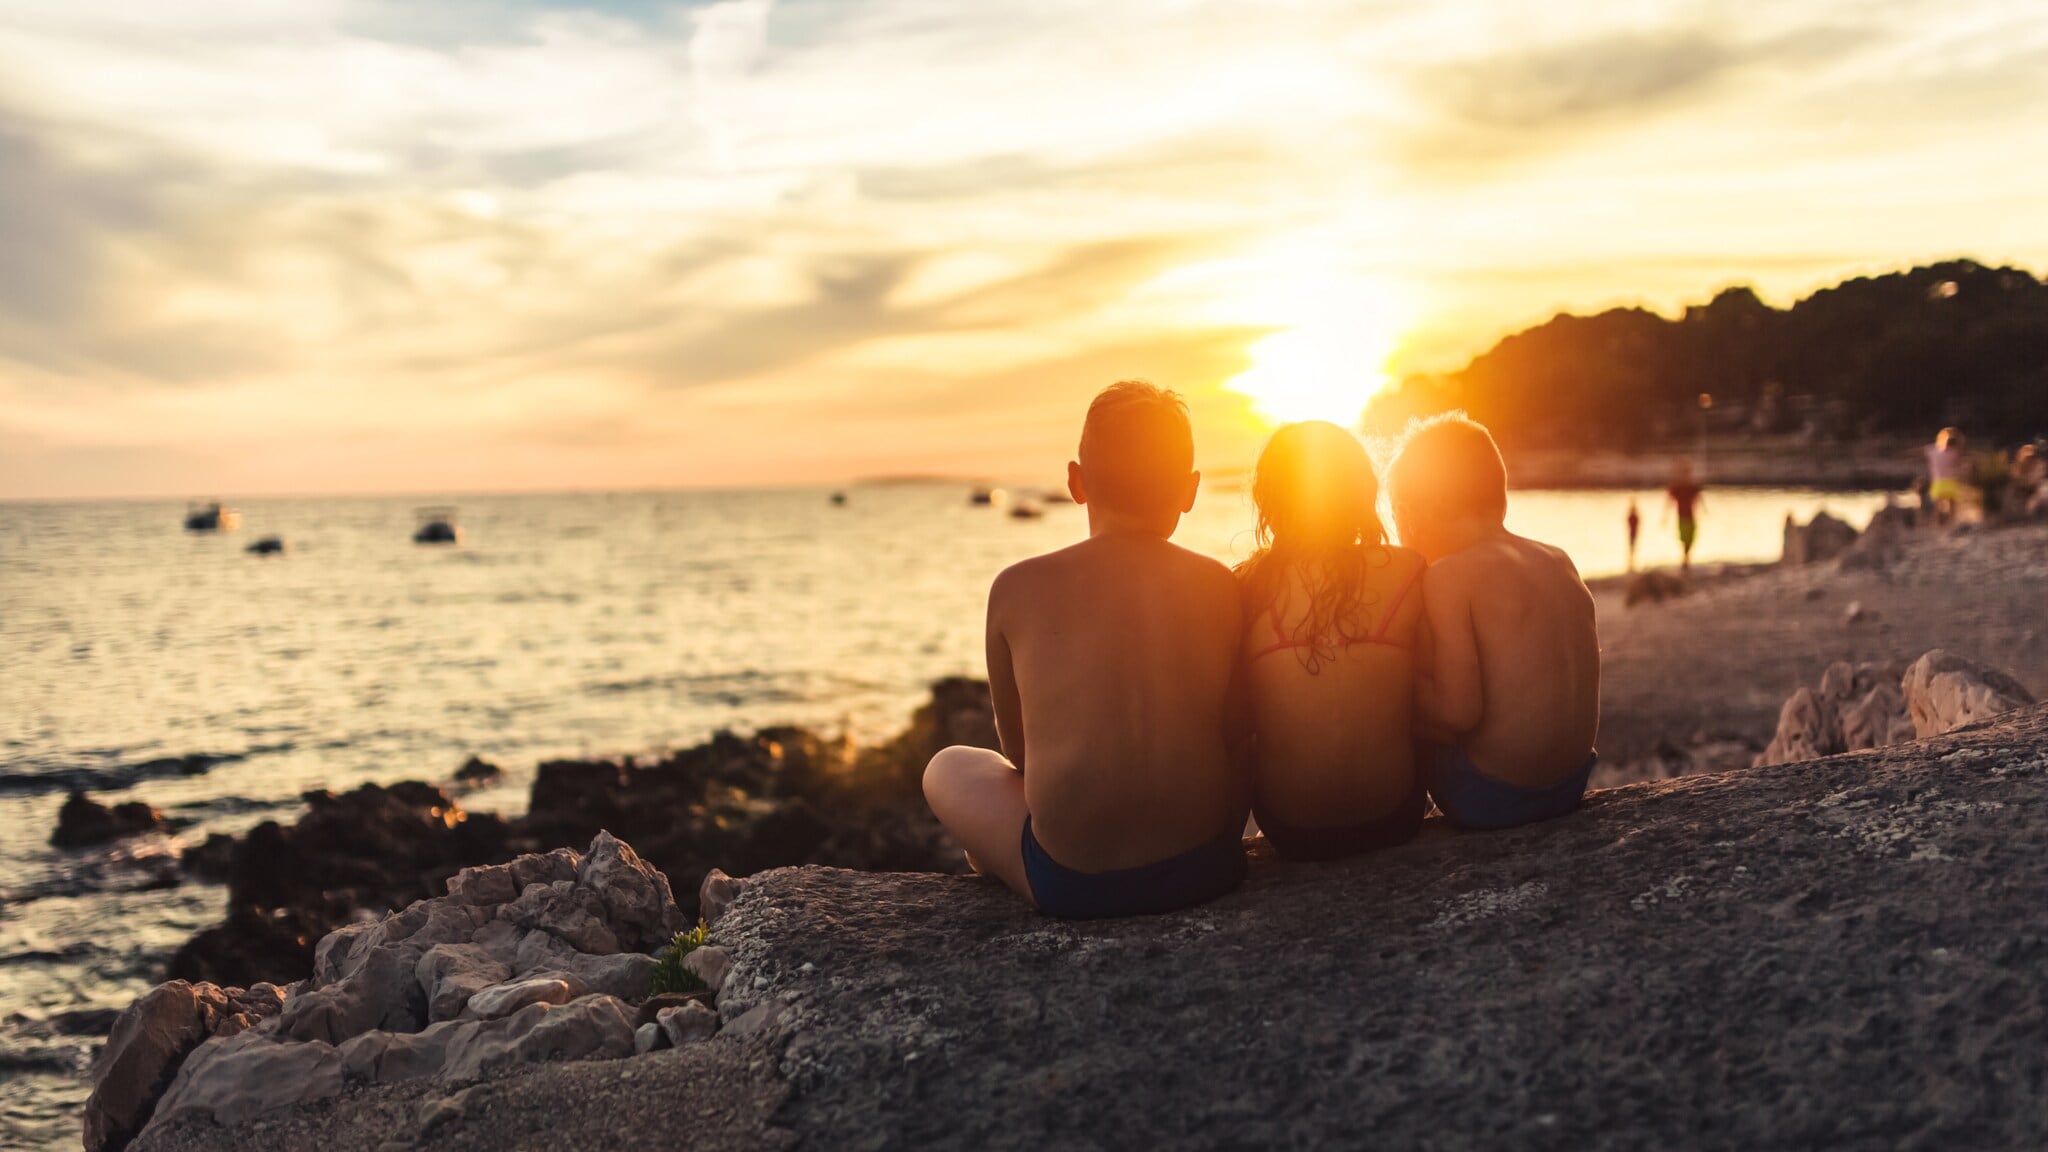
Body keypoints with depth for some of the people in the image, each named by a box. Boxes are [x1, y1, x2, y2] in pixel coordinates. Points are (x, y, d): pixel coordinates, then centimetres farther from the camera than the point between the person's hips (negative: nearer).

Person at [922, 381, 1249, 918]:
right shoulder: (1219, 586, -1)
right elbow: (1238, 733, 9)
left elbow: (1016, 747, 7)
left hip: (1072, 885, -2)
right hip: (1208, 866, 2)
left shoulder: (1016, 589, -5)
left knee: (948, 768, 24)